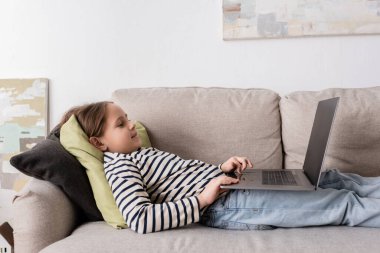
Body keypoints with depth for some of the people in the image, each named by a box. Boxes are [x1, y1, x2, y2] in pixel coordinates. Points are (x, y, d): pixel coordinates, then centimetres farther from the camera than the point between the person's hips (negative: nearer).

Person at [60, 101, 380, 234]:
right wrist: (203, 199, -23)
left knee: (329, 178, 9)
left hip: (228, 187, 9)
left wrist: (221, 168, 2)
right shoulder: (119, 165, -9)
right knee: (345, 203, -7)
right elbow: (140, 221, -24)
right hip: (227, 205, -9)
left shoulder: (140, 153, 20)